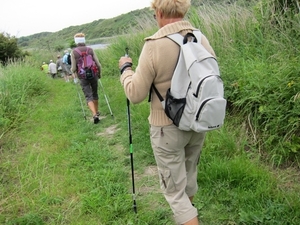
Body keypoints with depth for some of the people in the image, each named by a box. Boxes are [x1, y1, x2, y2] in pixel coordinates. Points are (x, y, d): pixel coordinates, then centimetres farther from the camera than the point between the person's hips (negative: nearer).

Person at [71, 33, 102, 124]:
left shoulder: (74, 52, -5)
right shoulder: (90, 50, 0)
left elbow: (73, 68, -7)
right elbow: (98, 64, -2)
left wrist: (74, 73, 16)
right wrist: (99, 74, 15)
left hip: (83, 77, -2)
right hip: (93, 75, 2)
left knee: (88, 96, -2)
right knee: (95, 93, 21)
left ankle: (95, 115, -20)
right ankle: (97, 111, 35)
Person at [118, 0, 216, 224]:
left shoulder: (155, 45, -19)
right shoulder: (202, 39, -4)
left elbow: (135, 94, -13)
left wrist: (125, 69, 4)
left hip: (168, 128, -6)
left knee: (175, 190, 8)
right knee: (189, 174, 28)